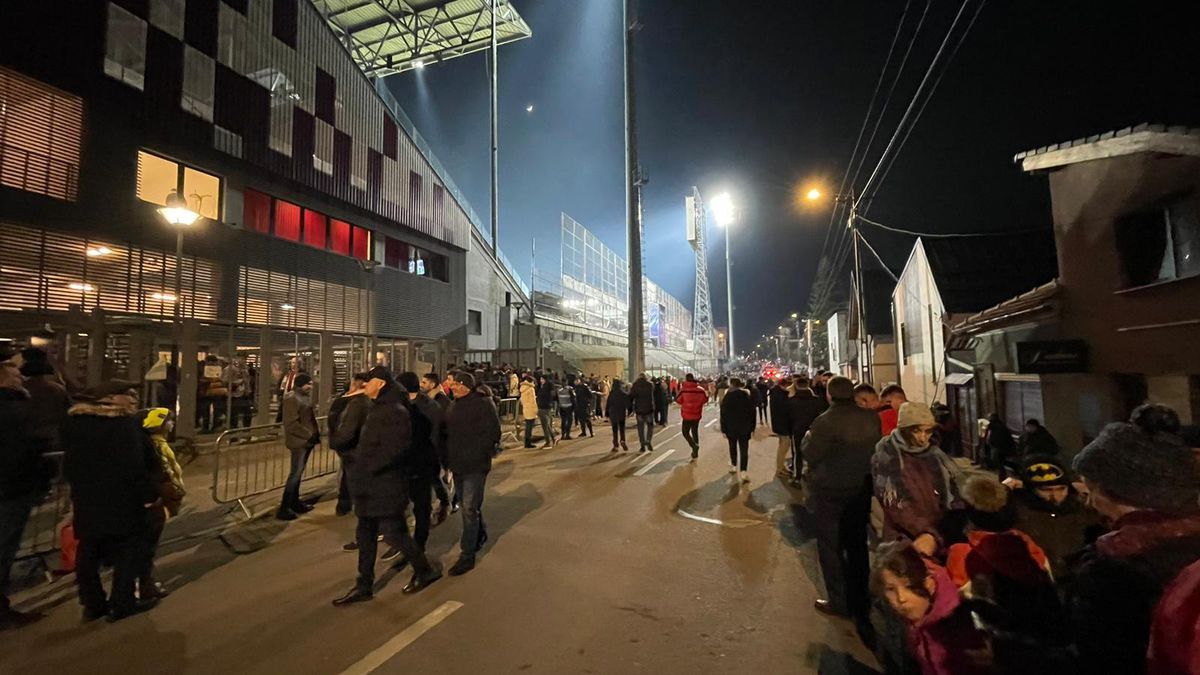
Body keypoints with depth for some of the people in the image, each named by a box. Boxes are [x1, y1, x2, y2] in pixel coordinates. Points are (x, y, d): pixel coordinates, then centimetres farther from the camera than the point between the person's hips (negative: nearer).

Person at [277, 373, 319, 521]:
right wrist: (309, 434, -20)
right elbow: (291, 424, -23)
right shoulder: (292, 398, -16)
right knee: (295, 474, -6)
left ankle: (294, 502, 27)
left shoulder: (305, 397, 14)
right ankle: (284, 508, 1)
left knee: (298, 473, 17)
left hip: (306, 441, 9)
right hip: (299, 441, -9)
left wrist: (315, 433, 11)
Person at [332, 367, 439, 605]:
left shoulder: (395, 412, -19)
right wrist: (355, 457, 7)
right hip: (370, 487, 10)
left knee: (393, 533, 1)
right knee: (365, 536, 15)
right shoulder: (376, 409, 13)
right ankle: (364, 586, 29)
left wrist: (367, 467, -24)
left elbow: (395, 449, -27)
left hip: (386, 486, -10)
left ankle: (425, 570, 21)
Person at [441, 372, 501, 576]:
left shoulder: (483, 404, -12)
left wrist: (480, 454, -16)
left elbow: (492, 432, -15)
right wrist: (448, 457, 8)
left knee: (469, 508, -6)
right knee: (470, 505, 20)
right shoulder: (453, 406, 11)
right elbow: (445, 432, 18)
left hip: (475, 465, -7)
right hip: (457, 465, 7)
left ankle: (467, 555, 4)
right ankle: (480, 535, 42)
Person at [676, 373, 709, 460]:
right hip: (697, 415, 4)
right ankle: (695, 452, 23)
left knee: (685, 432, 10)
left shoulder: (683, 390, -18)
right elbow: (705, 400, 6)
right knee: (695, 432, 17)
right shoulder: (700, 390, -8)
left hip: (687, 415, -4)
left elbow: (678, 400, -5)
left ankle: (694, 445, -14)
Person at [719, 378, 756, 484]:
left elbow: (724, 415, -8)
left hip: (731, 427, -1)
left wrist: (723, 429, -2)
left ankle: (734, 466, 30)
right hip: (745, 427, 1)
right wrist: (752, 427, 11)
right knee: (744, 450, -1)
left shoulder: (727, 397, -8)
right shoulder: (747, 396, -1)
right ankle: (743, 472, -9)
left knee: (733, 447, 19)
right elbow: (752, 413, 3)